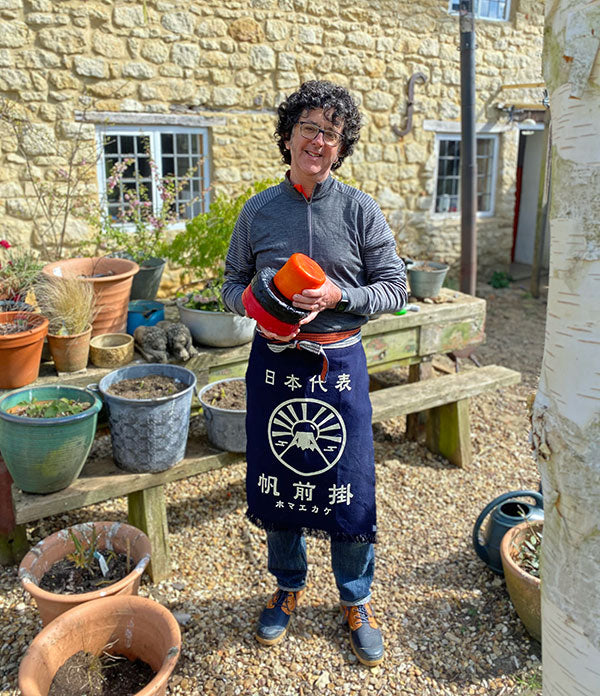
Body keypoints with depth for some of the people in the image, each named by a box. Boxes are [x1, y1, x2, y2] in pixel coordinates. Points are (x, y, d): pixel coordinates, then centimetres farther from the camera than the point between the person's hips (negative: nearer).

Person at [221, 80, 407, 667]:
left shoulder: (360, 211, -3)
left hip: (339, 363, -1)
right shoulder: (258, 211, 1)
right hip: (273, 361, 2)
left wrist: (337, 295, -18)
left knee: (348, 486, 6)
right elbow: (233, 283, 9)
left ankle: (355, 601, 32)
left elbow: (394, 289, -1)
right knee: (278, 480, 13)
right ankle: (288, 586, 39)